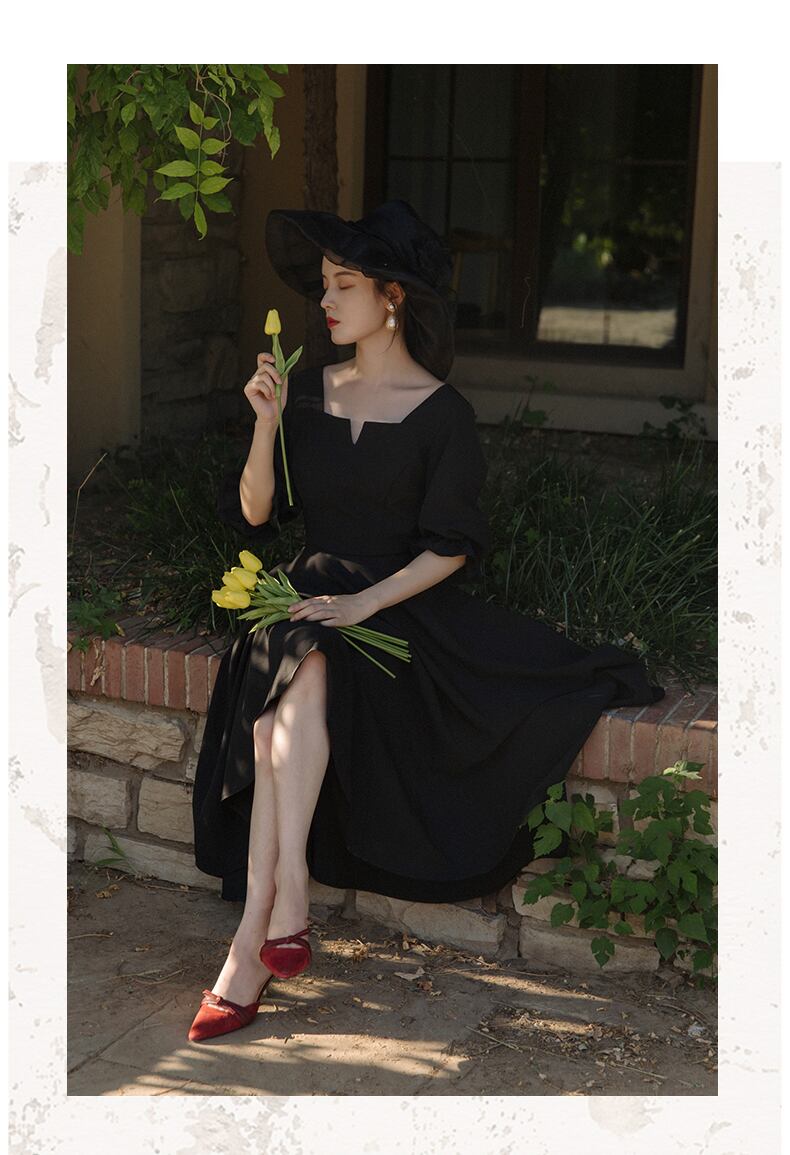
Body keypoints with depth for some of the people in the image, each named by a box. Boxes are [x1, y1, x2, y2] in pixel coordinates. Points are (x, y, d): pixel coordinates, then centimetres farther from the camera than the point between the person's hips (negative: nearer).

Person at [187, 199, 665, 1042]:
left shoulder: (442, 412, -2)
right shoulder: (306, 392, 11)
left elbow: (451, 547, -7)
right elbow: (255, 514, 6)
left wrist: (362, 604, -20)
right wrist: (266, 424, -9)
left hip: (400, 600, -3)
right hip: (309, 591, 4)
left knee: (303, 668, -33)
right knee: (286, 682, -30)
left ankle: (253, 939, -34)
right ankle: (285, 906, -33)